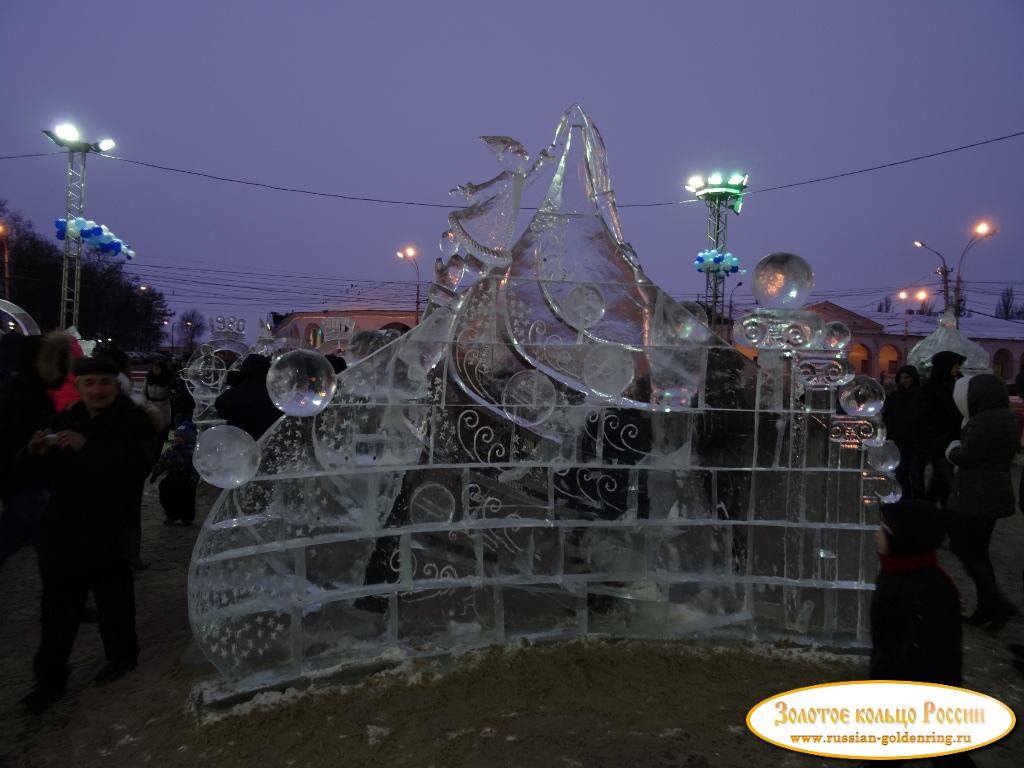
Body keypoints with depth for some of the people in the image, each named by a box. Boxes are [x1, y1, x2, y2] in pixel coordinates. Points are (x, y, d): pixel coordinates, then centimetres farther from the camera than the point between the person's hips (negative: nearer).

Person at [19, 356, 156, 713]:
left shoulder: (132, 421, -8)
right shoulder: (64, 420, 9)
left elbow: (137, 467, -24)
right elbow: (45, 472, 15)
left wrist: (88, 447, -31)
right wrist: (35, 453, -7)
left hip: (108, 530, -4)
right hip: (62, 528, 5)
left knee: (114, 599, 11)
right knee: (57, 608, 8)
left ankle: (122, 656, 31)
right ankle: (50, 679, 19)